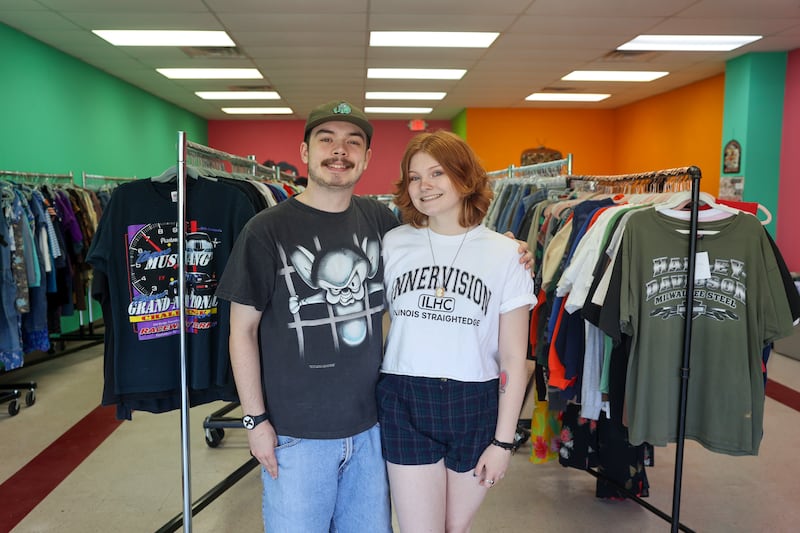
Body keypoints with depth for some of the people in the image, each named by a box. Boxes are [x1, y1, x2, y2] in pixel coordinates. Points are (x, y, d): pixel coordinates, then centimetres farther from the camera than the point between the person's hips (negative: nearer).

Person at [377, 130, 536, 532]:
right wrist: (370, 404, 0)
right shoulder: (393, 244, 0)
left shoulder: (503, 253, -4)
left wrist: (503, 440, -3)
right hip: (404, 406, 0)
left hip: (474, 407, 0)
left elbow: (514, 359, -2)